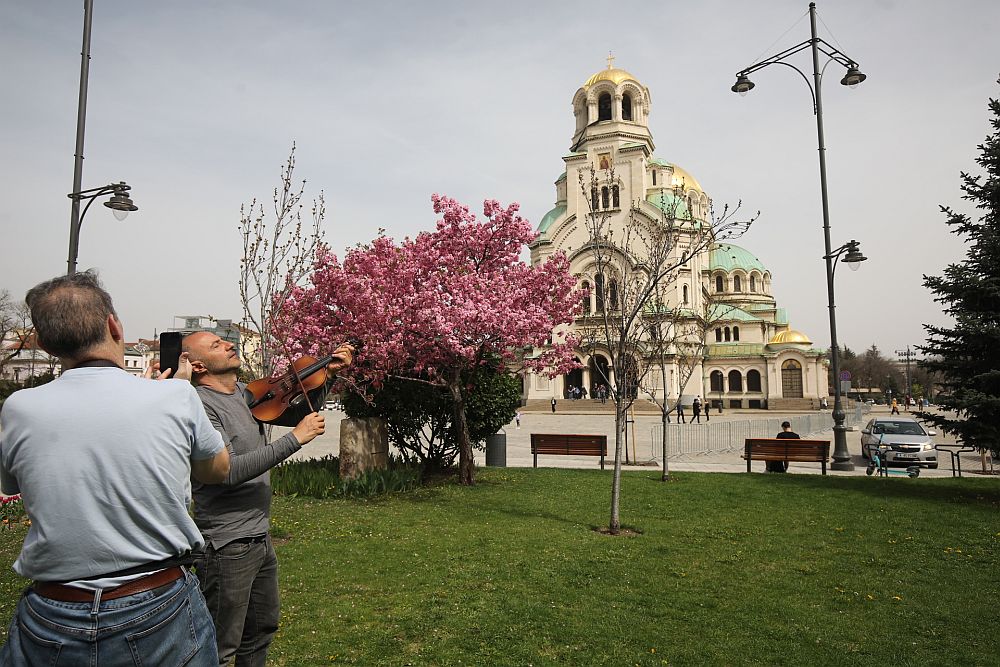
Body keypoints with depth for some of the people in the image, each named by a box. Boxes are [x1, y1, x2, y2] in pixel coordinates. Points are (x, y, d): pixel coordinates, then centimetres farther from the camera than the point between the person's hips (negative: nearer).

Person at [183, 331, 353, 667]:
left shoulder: (246, 392, 7)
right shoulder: (200, 405, -18)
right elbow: (228, 471, -28)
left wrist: (326, 373, 5)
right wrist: (294, 439, -27)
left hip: (260, 537, 9)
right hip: (227, 546, -9)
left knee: (262, 630, 24)